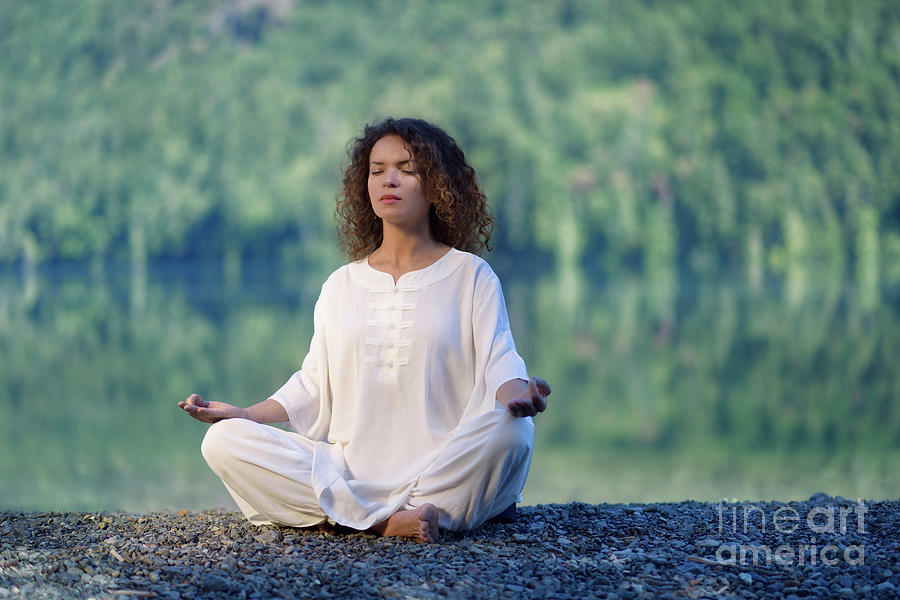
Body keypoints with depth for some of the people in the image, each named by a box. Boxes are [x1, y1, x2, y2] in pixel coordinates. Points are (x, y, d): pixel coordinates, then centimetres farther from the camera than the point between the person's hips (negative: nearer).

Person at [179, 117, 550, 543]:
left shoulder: (470, 275, 10)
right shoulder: (341, 285, 20)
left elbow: (499, 361, -3)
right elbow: (314, 384, 19)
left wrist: (517, 392, -27)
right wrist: (244, 414, 4)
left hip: (443, 471, -4)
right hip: (351, 472, 4)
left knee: (509, 426, -35)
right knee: (223, 442, -19)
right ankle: (387, 520, -29)